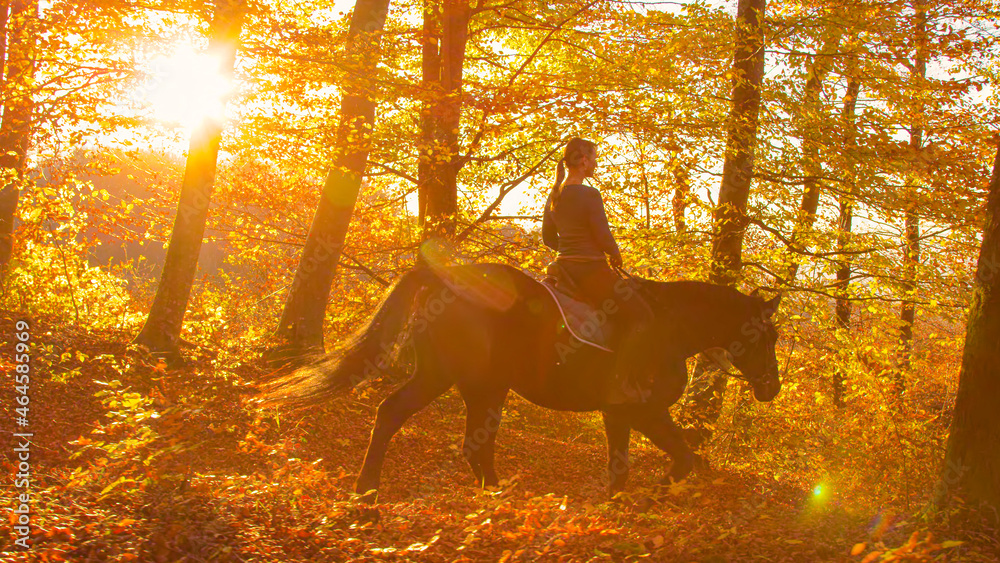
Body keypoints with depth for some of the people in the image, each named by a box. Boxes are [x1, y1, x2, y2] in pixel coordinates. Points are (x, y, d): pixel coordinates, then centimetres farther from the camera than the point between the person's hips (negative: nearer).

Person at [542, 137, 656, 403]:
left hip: (565, 269, 9)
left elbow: (548, 237, 18)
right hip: (591, 270, -9)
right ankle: (621, 385, -14)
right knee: (642, 316, -5)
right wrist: (616, 256, 3)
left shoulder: (554, 196, 10)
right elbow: (604, 238, -16)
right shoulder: (590, 195, -16)